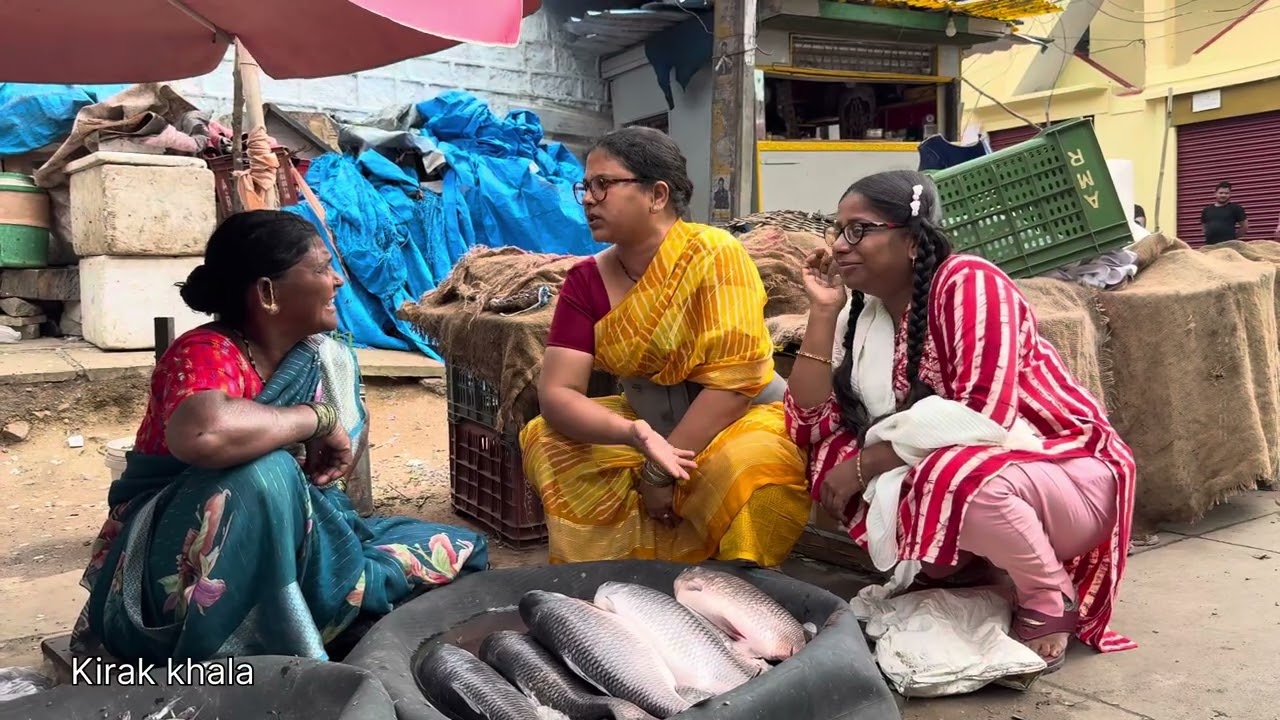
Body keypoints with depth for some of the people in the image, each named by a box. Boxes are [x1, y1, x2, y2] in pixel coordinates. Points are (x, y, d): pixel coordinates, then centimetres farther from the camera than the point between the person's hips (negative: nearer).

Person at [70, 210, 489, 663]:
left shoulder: (324, 358, -1)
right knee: (264, 472, -38)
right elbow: (202, 431, -46)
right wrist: (316, 419, -30)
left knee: (462, 551, -2)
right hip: (178, 570, -6)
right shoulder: (206, 354, -22)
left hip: (279, 552, 6)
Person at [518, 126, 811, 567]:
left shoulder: (714, 254, -20)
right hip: (649, 426, 5)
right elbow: (555, 393, -14)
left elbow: (735, 378, -25)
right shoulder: (586, 281, -6)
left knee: (748, 472, -36)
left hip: (743, 420, -4)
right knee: (546, 441, -15)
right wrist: (635, 435, -33)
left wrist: (661, 469, -23)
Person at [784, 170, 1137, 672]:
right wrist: (823, 311, -10)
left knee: (957, 476, -37)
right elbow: (809, 428, -7)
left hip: (1071, 470, -6)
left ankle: (1051, 602, -8)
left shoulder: (967, 283, -18)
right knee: (834, 459, -14)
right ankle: (957, 570, 3)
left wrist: (865, 464, -22)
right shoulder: (859, 315, 2)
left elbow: (984, 418, -28)